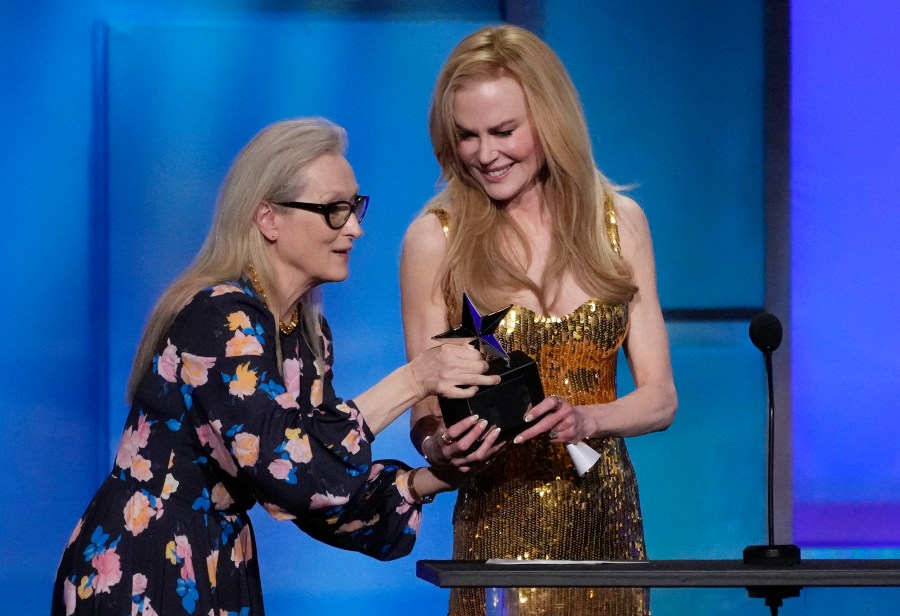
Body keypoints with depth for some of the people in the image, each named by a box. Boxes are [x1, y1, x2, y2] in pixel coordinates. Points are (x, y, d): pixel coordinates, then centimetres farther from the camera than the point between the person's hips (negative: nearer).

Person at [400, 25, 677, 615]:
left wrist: (586, 419, -20)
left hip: (607, 518, 2)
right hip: (499, 520, -2)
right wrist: (442, 446, -25)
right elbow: (426, 413, -2)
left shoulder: (618, 221, 2)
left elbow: (659, 397, 1)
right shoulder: (436, 238, -5)